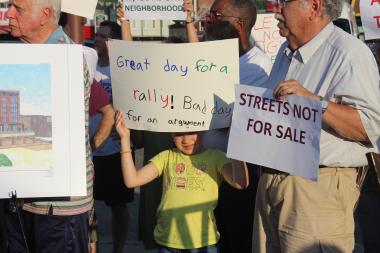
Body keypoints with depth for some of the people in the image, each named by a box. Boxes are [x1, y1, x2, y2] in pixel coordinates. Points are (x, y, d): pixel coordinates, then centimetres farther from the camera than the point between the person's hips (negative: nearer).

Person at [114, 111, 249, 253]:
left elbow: (240, 183, -18)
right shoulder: (167, 157, 7)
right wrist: (125, 138, -6)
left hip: (203, 241, -2)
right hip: (167, 241, 2)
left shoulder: (215, 157, 0)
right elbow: (132, 180, -2)